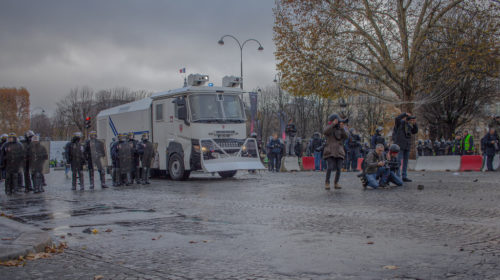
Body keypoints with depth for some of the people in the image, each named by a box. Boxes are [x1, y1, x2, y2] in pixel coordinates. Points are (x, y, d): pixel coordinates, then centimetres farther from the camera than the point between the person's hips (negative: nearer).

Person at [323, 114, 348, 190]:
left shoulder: (340, 129, 15)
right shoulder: (329, 128, 3)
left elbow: (345, 137, 0)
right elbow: (325, 132, -21)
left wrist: (342, 128, -12)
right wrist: (333, 124, -23)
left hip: (339, 152, 4)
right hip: (330, 152, -4)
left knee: (339, 168, -2)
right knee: (330, 167, -17)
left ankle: (336, 183, 12)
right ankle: (327, 183, -4)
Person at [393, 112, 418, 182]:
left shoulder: (409, 126, 13)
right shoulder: (399, 123, -6)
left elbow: (415, 131, 15)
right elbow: (397, 118, -28)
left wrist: (415, 123, 3)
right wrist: (405, 114, -19)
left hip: (407, 146, 7)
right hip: (400, 146, -7)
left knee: (405, 162, 8)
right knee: (398, 161, -9)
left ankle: (404, 177, 12)